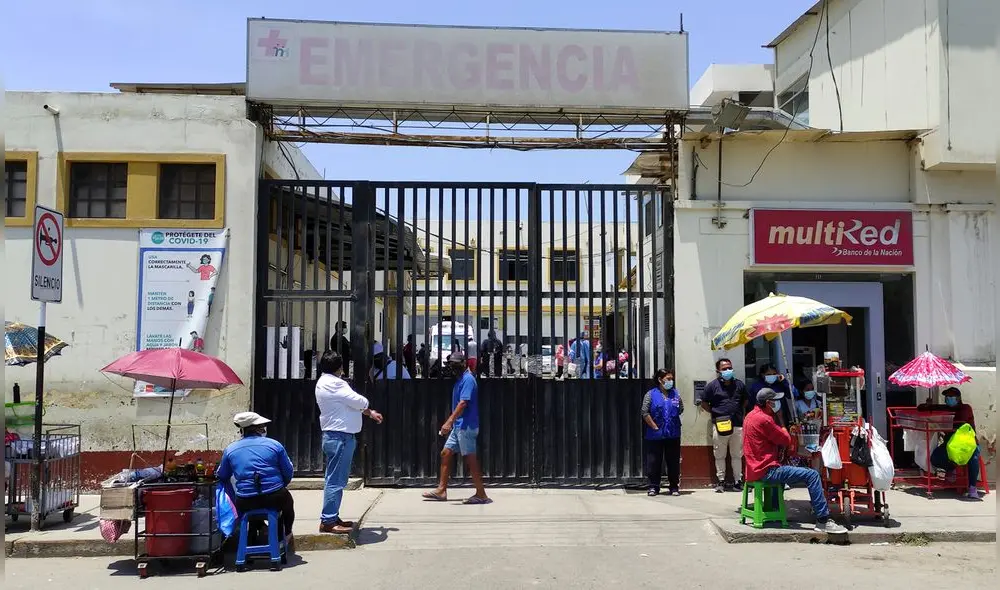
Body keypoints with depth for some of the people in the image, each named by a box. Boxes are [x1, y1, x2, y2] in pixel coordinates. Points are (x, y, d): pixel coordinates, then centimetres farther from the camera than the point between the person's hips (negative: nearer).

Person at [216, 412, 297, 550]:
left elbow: (221, 476, 15)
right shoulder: (274, 445, 1)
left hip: (245, 504, 1)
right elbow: (288, 473, 5)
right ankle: (287, 536, 45)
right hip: (275, 499, -1)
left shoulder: (230, 450, 6)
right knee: (287, 498, 33)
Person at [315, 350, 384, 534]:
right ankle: (328, 521, -4)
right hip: (340, 437, -11)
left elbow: (350, 403, 24)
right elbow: (359, 402, -16)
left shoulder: (326, 382, 17)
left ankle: (332, 517, 23)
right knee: (336, 480, -7)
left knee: (336, 480, 16)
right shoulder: (333, 383, -17)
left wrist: (370, 413, 22)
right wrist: (368, 409, 6)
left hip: (335, 437, 11)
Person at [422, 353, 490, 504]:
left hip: (466, 426, -10)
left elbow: (463, 403, -23)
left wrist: (449, 421, -28)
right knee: (445, 453, 11)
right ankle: (441, 490, 18)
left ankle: (481, 494, 0)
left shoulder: (468, 379, -14)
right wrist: (450, 423, 20)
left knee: (470, 459, -6)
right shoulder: (461, 379, 16)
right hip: (458, 427, 10)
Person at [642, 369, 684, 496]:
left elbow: (681, 410, 14)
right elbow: (645, 412, -7)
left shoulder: (676, 394, 8)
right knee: (654, 461, 2)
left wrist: (674, 424, 6)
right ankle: (654, 487, 11)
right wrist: (654, 427, -10)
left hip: (673, 435, 3)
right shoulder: (651, 394, -3)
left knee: (674, 461, 7)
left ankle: (674, 487, 16)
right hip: (655, 436, -3)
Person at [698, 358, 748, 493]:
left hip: (738, 425, 3)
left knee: (737, 455, 9)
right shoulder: (712, 385, -2)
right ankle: (721, 481, 13)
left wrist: (738, 412, 9)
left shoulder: (739, 384, 9)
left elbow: (745, 401, 22)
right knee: (720, 456, 4)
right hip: (720, 426, -3)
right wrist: (715, 413, -3)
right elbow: (704, 403, 3)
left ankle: (737, 481, 18)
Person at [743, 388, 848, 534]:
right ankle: (823, 521, -9)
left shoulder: (750, 416, 15)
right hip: (766, 471, -10)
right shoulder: (763, 419, -17)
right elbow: (786, 440, -8)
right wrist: (783, 429, 13)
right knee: (812, 475, -12)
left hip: (754, 468, 10)